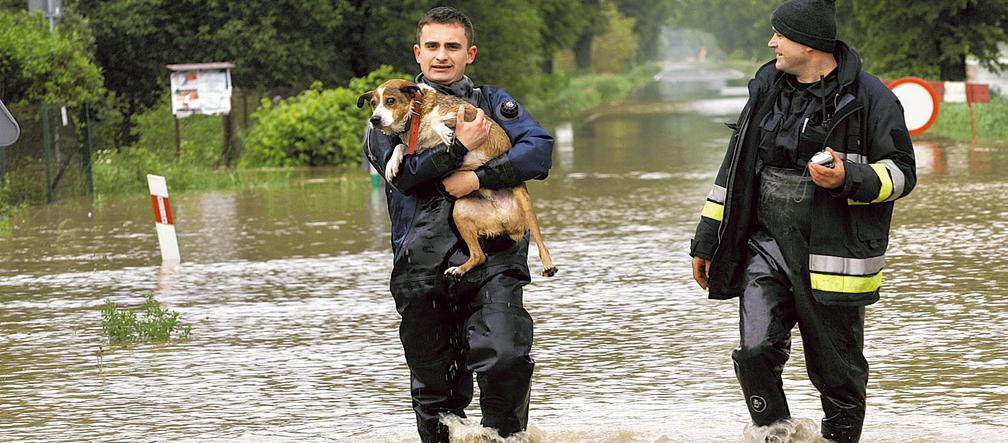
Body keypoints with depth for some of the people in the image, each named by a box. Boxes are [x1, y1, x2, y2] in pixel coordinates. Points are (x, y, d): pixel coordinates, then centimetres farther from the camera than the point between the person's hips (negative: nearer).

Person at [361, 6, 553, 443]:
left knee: (505, 358, -21)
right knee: (435, 388, 5)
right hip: (422, 267, 1)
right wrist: (460, 147, -12)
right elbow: (401, 172, -6)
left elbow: (540, 149, -3)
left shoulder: (492, 102, 16)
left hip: (492, 260, -1)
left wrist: (478, 178, -13)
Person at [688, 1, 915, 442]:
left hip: (833, 255, -4)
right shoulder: (767, 87, 9)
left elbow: (901, 172, -3)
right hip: (767, 245, 4)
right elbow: (735, 167, 17)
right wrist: (707, 239, 17)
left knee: (838, 372, 4)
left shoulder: (869, 97, -8)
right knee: (755, 349, -14)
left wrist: (848, 179, -22)